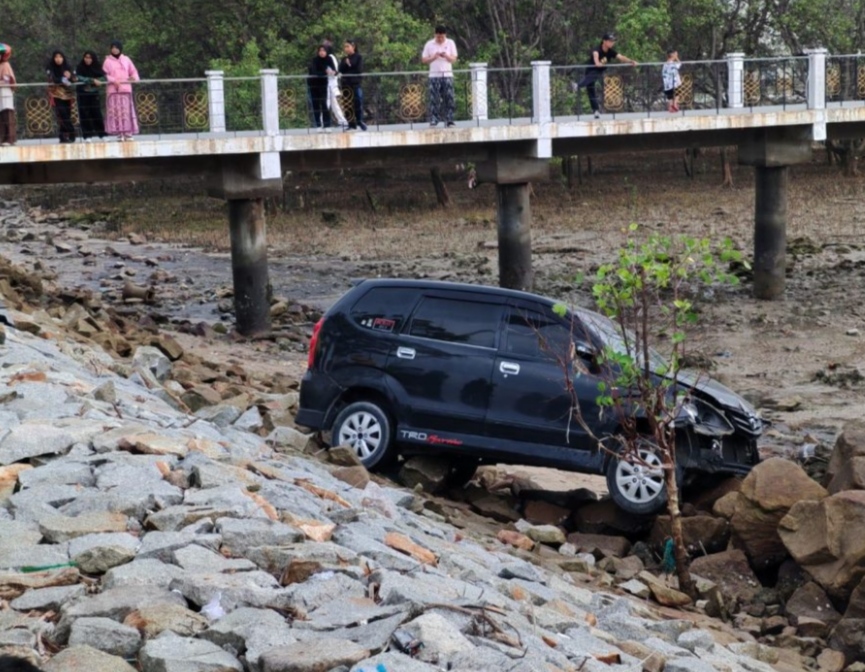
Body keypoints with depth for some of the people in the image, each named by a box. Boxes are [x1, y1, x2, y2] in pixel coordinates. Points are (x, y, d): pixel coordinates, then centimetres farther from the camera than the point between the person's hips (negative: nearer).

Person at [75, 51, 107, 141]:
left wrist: (93, 81, -20)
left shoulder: (97, 67, 1)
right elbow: (79, 78, -15)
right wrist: (93, 80, -21)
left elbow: (104, 77, -5)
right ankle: (87, 135, 0)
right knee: (85, 114, -3)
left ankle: (101, 134, 7)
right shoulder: (80, 68, -4)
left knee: (97, 113, -1)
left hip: (94, 93, 1)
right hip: (83, 94, -1)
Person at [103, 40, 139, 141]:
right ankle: (120, 134, -9)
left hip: (125, 89, 2)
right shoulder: (108, 61, 6)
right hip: (113, 89, -2)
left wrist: (134, 77, -8)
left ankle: (128, 133, -1)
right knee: (116, 111, -8)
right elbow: (104, 75, 0)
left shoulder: (126, 59, 12)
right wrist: (113, 80, -17)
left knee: (127, 111, -2)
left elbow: (133, 71, 14)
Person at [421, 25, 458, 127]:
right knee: (434, 100, -5)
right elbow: (424, 60, 4)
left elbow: (454, 59, 4)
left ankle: (449, 121, -4)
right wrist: (433, 57, -13)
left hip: (447, 75, 1)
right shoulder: (429, 44, 4)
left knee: (449, 99, -5)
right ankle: (433, 121, -4)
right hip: (434, 75, -1)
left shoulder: (450, 43, 6)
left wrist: (446, 56, -15)